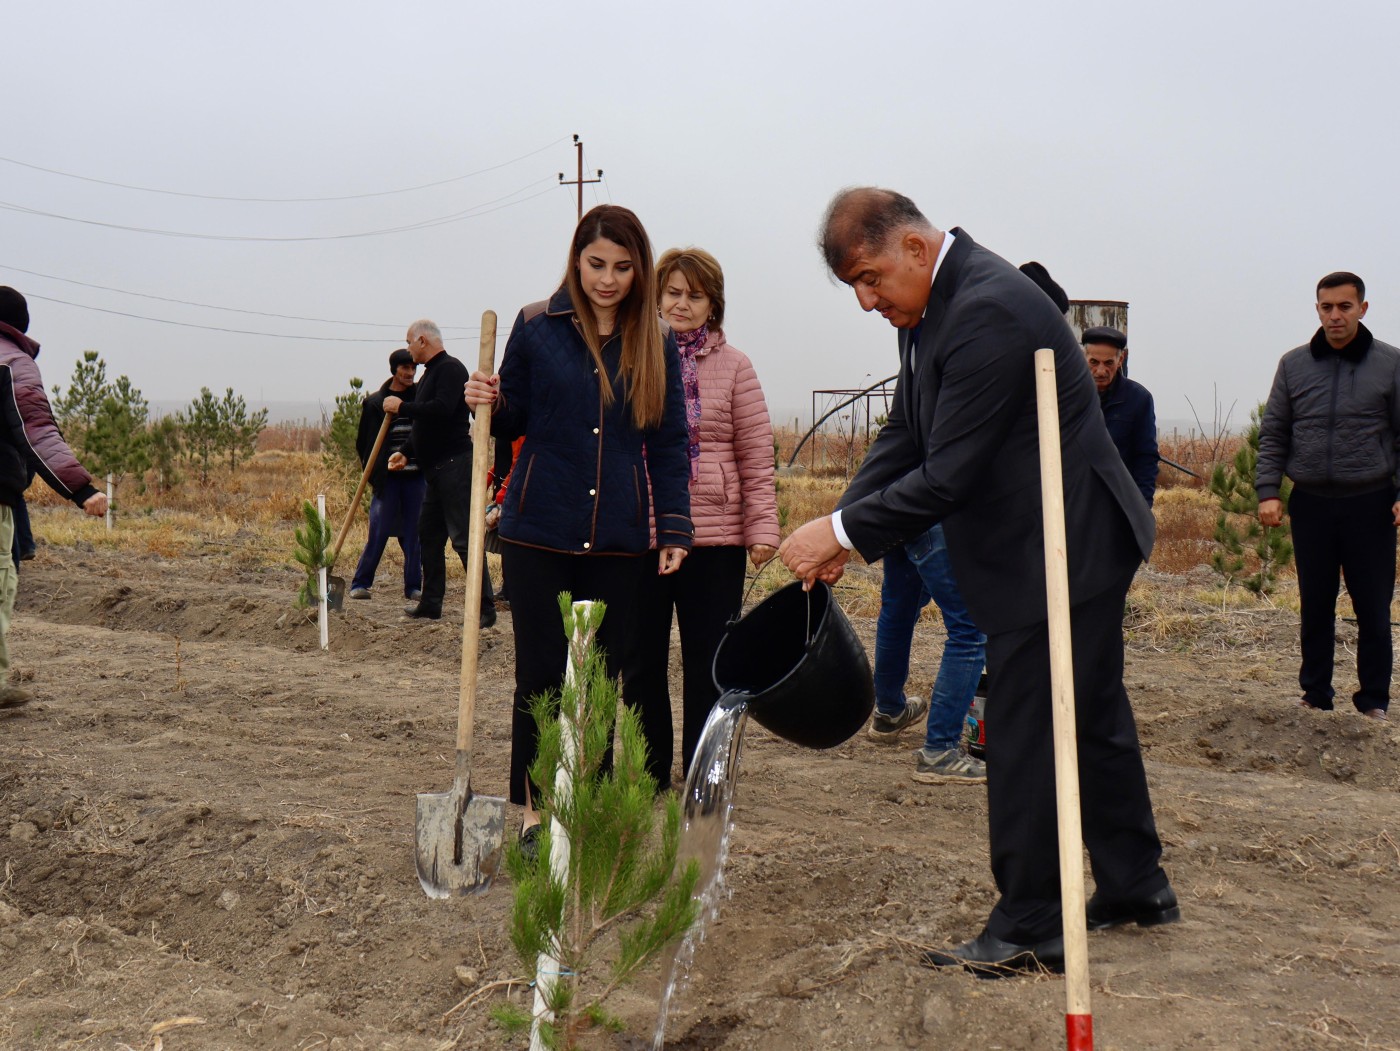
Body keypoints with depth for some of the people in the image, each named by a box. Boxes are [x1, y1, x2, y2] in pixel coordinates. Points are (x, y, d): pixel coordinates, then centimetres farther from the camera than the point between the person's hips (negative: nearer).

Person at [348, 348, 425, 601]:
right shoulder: (375, 402, 2)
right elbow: (364, 443, 8)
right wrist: (372, 474, 2)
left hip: (416, 476, 1)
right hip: (387, 478, -1)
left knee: (415, 533, 4)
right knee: (378, 532, -2)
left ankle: (413, 586, 12)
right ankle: (360, 583, 8)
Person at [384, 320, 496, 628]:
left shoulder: (450, 368, -11)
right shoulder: (430, 373, 21)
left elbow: (442, 409, -26)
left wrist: (402, 407, -15)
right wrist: (406, 452, 14)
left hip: (453, 464, -11)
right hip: (435, 469, 11)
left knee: (463, 536, -12)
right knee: (429, 533, 14)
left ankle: (486, 607, -11)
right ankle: (431, 603, 21)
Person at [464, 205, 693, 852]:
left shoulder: (656, 346, 5)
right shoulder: (536, 327, 1)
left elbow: (669, 446, 8)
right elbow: (513, 422, 8)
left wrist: (675, 529, 1)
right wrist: (488, 405, -14)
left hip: (618, 536, 2)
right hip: (539, 531, -1)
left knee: (604, 675, 8)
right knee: (540, 673, 2)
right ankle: (534, 806, 14)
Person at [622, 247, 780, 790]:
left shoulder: (733, 366, 3)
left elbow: (756, 455, 1)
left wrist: (762, 527, -6)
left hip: (714, 539, -1)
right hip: (638, 535, 1)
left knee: (708, 669, 5)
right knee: (641, 666, 10)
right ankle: (647, 782, 24)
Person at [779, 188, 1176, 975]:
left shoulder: (987, 311, -25)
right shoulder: (932, 304, 7)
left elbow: (949, 476, -27)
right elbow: (906, 436, 10)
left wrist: (843, 530, -20)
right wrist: (842, 531, -3)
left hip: (1060, 551, -10)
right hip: (1074, 547, 10)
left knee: (1026, 739, -4)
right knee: (1093, 716, 19)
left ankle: (1029, 929, 8)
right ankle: (1136, 887, 33)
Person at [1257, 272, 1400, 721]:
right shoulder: (1294, 364, 6)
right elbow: (1273, 434, 8)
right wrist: (1267, 490, -3)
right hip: (1311, 504, 2)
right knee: (1315, 608, 9)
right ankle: (1315, 694, 19)